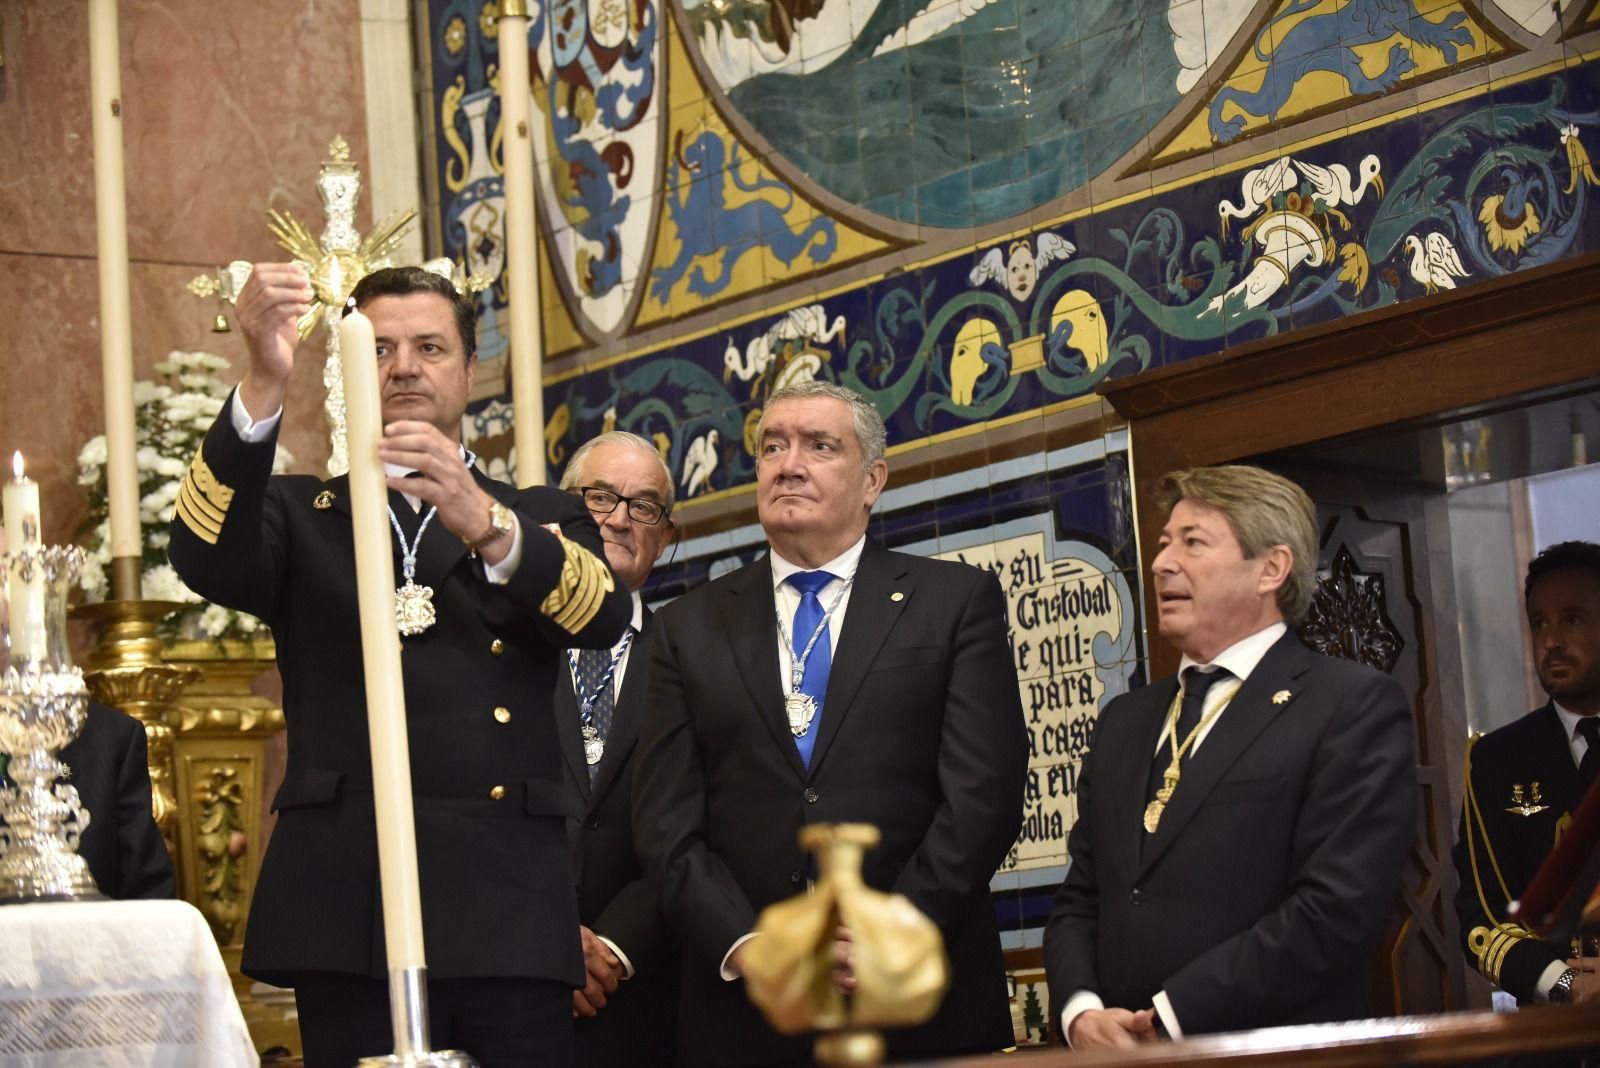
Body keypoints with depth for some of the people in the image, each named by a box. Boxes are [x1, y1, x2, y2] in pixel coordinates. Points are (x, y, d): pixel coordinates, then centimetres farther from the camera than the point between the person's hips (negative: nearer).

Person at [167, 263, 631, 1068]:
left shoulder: (539, 518, 18)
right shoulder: (301, 515, 16)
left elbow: (603, 615, -3)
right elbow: (209, 562, -6)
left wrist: (483, 522, -23)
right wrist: (263, 386, -21)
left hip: (509, 908, 1)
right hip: (349, 909, -1)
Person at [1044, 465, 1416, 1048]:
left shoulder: (1356, 707, -6)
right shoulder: (1125, 720, 15)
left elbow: (1336, 909, -15)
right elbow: (1079, 898, 14)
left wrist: (1168, 1018, -17)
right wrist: (1081, 1011, -7)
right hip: (1117, 1057, 5)